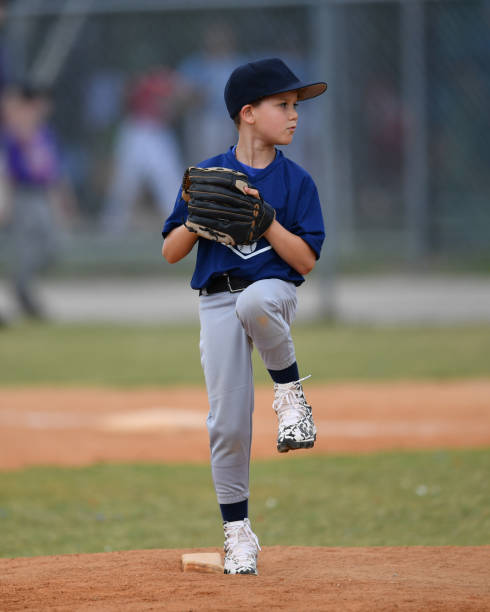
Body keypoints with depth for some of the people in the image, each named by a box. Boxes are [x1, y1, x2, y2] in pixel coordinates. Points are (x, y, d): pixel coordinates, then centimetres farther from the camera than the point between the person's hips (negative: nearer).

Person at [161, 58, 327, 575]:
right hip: (217, 304, 1)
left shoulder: (296, 182, 2)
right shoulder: (208, 175, 4)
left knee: (253, 302, -40)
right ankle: (237, 532, 12)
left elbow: (305, 261, -4)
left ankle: (289, 391, -14)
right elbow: (171, 252, 5)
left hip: (274, 290, -1)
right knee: (227, 424, -4)